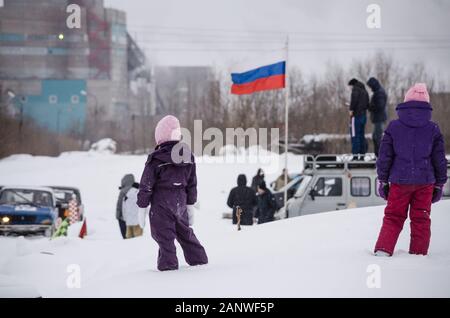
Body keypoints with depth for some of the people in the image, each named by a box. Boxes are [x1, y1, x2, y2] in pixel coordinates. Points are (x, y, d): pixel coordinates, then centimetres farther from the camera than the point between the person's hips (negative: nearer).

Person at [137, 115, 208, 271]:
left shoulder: (156, 159, -13)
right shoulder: (188, 157, 3)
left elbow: (146, 185, -10)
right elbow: (192, 183, 10)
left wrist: (142, 205, -1)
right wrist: (190, 204, 18)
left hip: (161, 204, -6)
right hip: (180, 202, 6)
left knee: (164, 235, 0)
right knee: (185, 232, 20)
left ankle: (169, 263, -3)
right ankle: (199, 258, 27)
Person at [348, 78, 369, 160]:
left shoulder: (356, 89, -4)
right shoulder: (364, 91, 20)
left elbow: (354, 98, -22)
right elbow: (367, 104, 20)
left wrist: (351, 109, -17)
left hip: (356, 115, -8)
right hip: (363, 115, 8)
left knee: (355, 135, -7)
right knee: (361, 135, 12)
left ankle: (356, 155, -11)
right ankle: (362, 155, 12)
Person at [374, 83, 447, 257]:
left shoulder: (394, 126, -2)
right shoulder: (433, 129, 0)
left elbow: (384, 156, 0)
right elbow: (440, 160, 4)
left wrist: (383, 180, 9)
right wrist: (439, 184, 13)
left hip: (400, 181, 0)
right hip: (425, 183, 0)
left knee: (393, 217, 8)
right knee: (421, 220, 9)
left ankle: (383, 250, -4)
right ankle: (418, 254, 9)